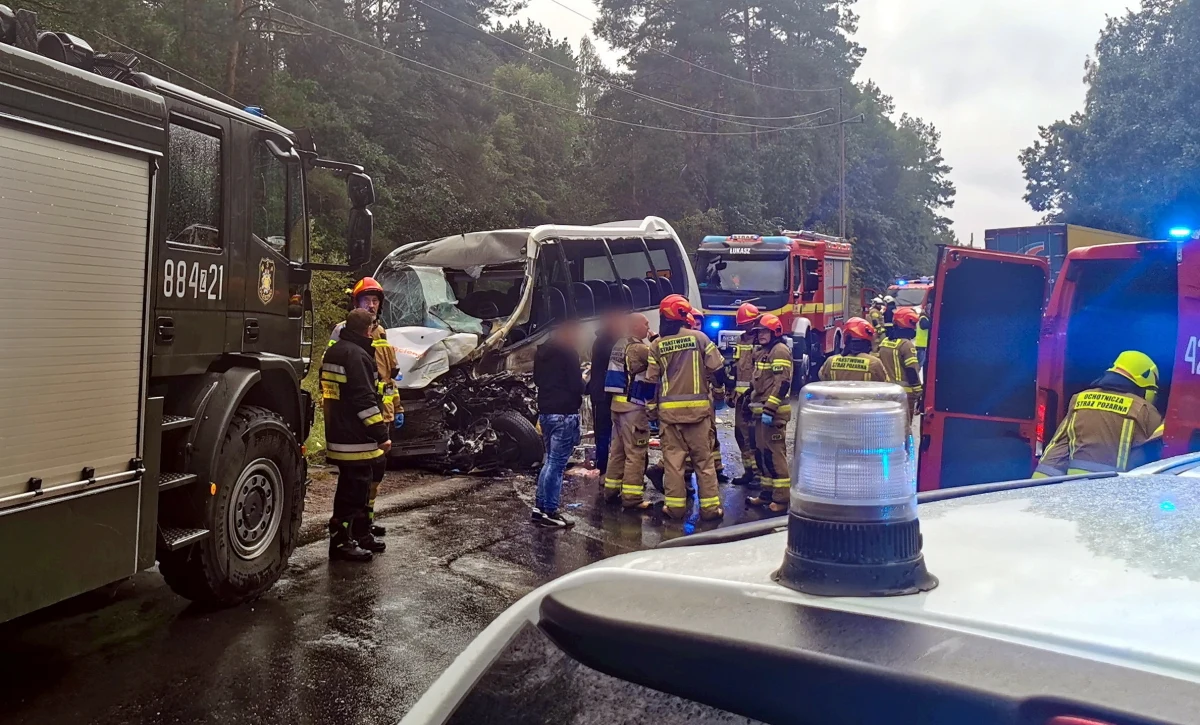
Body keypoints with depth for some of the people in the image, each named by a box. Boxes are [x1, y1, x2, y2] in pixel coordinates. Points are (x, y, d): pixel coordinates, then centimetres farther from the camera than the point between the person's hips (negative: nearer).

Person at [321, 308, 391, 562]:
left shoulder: (334, 352, 15)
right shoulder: (356, 354, -17)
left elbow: (329, 391, 24)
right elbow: (365, 400, -22)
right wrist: (382, 435, -19)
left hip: (339, 434, 11)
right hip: (356, 438, -11)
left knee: (358, 486, 18)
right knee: (353, 488, -3)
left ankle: (360, 534, 28)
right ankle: (340, 541, 3)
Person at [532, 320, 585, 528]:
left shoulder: (542, 351, 12)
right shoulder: (568, 351, -13)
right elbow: (576, 385, -16)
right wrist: (584, 383, 4)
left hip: (545, 411, 8)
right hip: (564, 413, -8)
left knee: (550, 460, 17)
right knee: (557, 463, -3)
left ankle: (539, 507, 19)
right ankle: (549, 513, 0)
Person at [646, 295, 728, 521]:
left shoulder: (657, 345, 1)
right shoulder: (699, 337, -3)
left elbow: (652, 381, 4)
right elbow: (717, 368, -1)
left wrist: (652, 409, 13)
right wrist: (723, 390, 17)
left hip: (669, 409, 1)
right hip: (698, 407, -1)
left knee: (672, 458, 7)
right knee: (703, 458, 6)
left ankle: (675, 505, 9)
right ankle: (710, 506, 8)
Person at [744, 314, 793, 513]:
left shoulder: (780, 351, -11)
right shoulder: (762, 352, 19)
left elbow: (782, 383, -20)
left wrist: (770, 409, -24)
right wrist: (754, 403, 25)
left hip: (773, 412, -10)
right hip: (762, 410, 10)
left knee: (775, 454, -10)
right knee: (762, 452, 13)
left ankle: (782, 498, -6)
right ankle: (768, 493, 21)